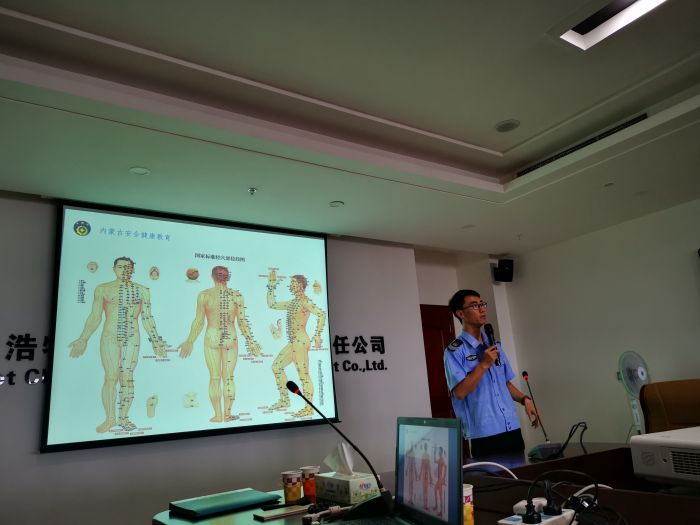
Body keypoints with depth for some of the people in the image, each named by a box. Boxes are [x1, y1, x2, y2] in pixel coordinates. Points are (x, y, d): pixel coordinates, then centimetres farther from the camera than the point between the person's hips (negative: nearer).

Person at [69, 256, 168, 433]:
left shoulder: (142, 290, 7)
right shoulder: (102, 289, 6)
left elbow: (147, 318, 9)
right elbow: (95, 316, 6)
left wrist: (155, 340, 6)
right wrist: (83, 339, 1)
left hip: (132, 338, 1)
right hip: (109, 337, -1)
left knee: (127, 377, -1)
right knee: (111, 377, -4)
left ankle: (123, 417, 8)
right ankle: (110, 418, 6)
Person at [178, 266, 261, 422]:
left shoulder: (203, 295, -4)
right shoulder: (237, 295, -3)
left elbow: (198, 321, -3)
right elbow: (242, 321, -2)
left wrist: (190, 341, 9)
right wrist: (250, 341, 8)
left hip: (211, 338, 0)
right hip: (230, 338, 1)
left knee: (214, 378, 7)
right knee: (228, 377, 9)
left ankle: (218, 415, 11)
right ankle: (227, 414, 13)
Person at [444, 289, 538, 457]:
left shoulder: (495, 345, 14)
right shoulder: (454, 351, -9)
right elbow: (459, 391, -17)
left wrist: (524, 399, 6)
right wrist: (484, 365, -18)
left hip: (512, 429, 7)